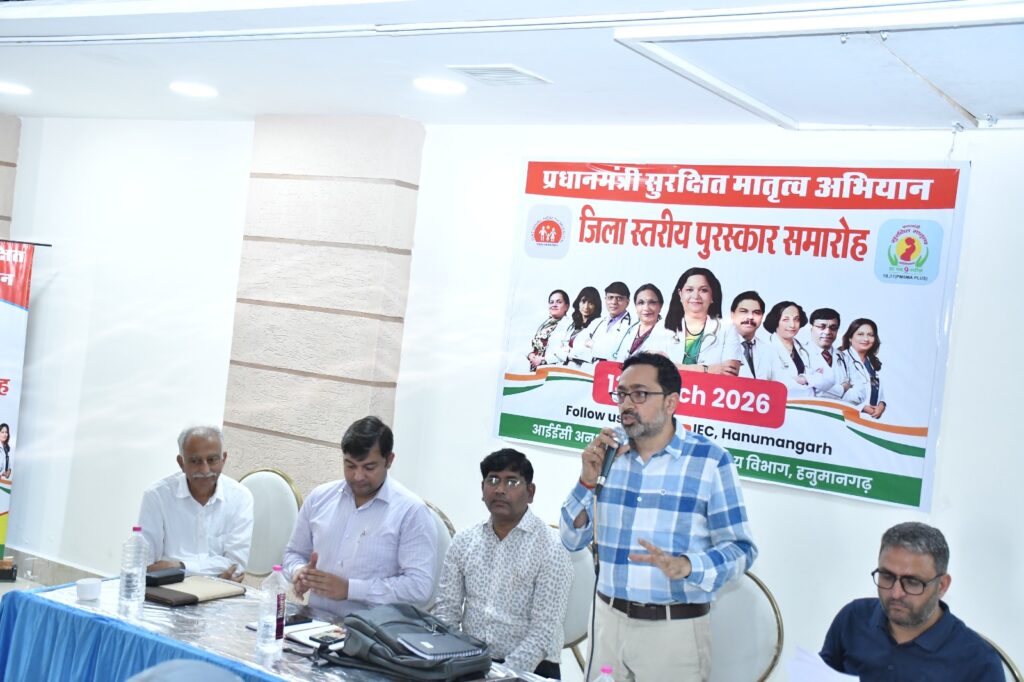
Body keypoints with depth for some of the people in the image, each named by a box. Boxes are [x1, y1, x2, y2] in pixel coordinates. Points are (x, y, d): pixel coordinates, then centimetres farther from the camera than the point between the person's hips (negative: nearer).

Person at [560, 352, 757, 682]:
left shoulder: (710, 459, -9)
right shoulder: (607, 452, 2)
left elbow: (740, 548, -9)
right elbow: (572, 541, 5)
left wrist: (686, 566, -27)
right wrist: (588, 480, -10)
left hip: (675, 629, -4)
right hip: (608, 619, 4)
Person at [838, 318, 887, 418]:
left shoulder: (874, 362, 18)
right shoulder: (843, 359, -11)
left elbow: (879, 389, 16)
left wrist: (881, 404, -3)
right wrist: (862, 407, -17)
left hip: (873, 417, 7)